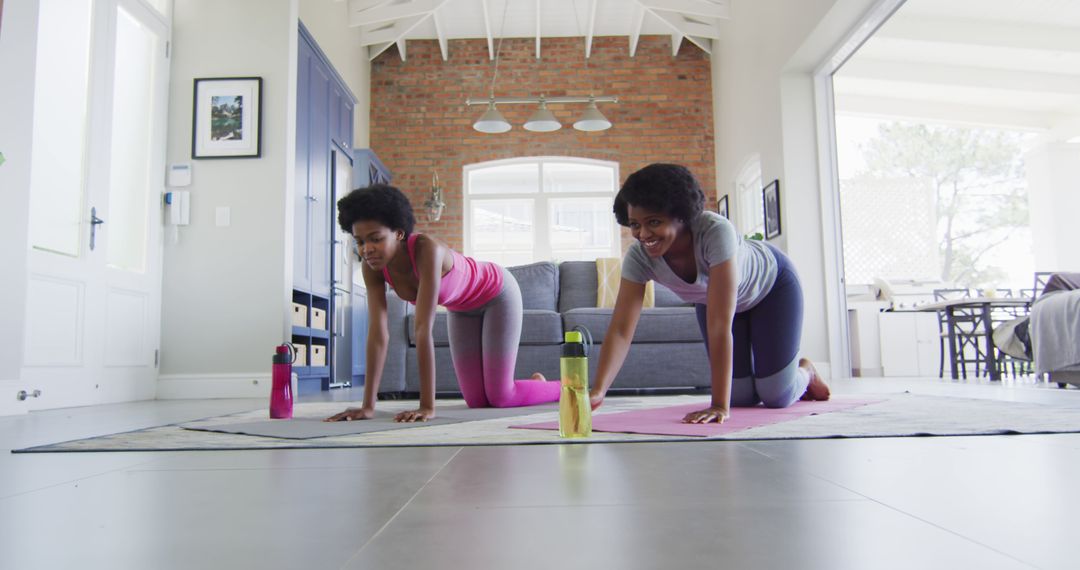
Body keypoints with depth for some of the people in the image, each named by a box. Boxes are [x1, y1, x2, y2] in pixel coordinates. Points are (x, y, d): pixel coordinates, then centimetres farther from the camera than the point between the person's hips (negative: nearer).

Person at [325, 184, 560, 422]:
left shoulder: (427, 249, -42)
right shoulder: (372, 267, -24)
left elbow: (423, 329, -46)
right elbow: (378, 333, -25)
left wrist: (427, 406, -46)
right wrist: (368, 405, -29)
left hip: (497, 293, -6)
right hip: (461, 308, 6)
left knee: (499, 397, -7)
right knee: (477, 400, 6)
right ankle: (536, 384, 37)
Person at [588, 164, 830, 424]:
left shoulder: (716, 231, -44)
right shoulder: (638, 257, -30)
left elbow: (720, 324, -47)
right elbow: (620, 329, -34)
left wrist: (719, 405, -48)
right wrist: (597, 390, -48)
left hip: (771, 284, -4)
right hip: (712, 299, 4)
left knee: (775, 398, -5)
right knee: (740, 397, 3)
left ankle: (805, 371, 29)